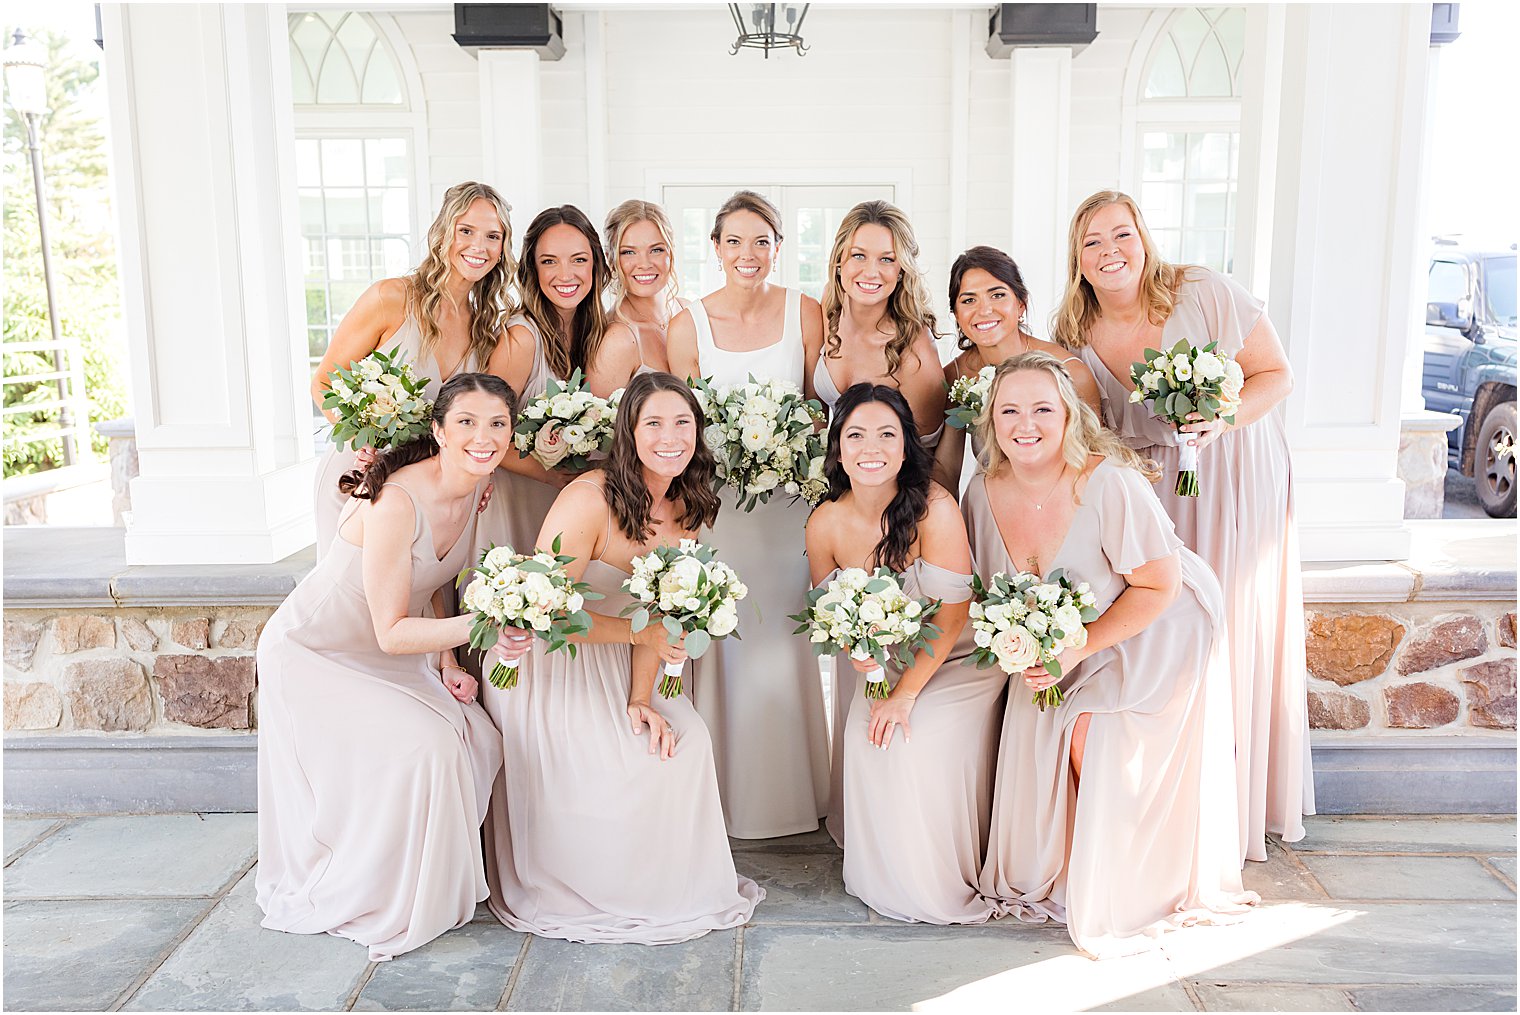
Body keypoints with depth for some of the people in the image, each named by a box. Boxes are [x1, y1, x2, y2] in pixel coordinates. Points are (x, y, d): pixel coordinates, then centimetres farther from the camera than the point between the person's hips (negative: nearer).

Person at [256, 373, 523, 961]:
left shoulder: (475, 487, -8)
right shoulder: (396, 501, -33)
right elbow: (391, 632, -29)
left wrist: (447, 664, -4)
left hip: (385, 654, 8)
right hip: (314, 656, -7)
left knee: (476, 739, -6)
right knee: (421, 750, -19)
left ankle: (432, 885, 15)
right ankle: (343, 901, 4)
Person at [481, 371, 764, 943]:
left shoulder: (686, 509, -2)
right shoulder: (590, 499, -25)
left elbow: (659, 615, -2)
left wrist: (639, 699, -13)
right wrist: (640, 633, -21)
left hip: (613, 666, 6)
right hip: (543, 666, -6)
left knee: (685, 742, -11)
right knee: (609, 766, -20)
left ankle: (671, 890, 11)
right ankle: (581, 894, 8)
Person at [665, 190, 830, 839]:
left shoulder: (805, 314, 0)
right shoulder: (688, 326, -2)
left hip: (787, 497, 1)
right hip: (715, 499, 0)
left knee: (781, 642, 6)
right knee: (721, 641, 2)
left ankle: (785, 794, 22)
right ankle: (724, 794, 17)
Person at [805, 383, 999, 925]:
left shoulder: (934, 507, -24)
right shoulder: (825, 523, -10)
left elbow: (951, 615, -21)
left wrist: (906, 693, -22)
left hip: (955, 661, -5)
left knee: (914, 736, -23)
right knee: (867, 736, -14)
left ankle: (938, 883, 3)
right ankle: (881, 871, 14)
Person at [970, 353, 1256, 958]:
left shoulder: (1109, 483, -31)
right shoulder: (984, 493, -12)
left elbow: (1159, 587, -24)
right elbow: (989, 588, 4)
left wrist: (1080, 648, -27)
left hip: (1159, 632, -5)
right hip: (1068, 638, 5)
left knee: (1093, 745, -15)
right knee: (1039, 734, -11)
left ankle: (1128, 903, 11)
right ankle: (1049, 877, 15)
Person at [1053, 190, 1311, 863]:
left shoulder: (1205, 294, -14)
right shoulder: (1075, 336, -3)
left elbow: (1277, 374, -7)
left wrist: (1222, 421, -23)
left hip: (1236, 485, -2)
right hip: (1152, 497, 3)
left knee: (1236, 644, -1)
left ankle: (1243, 804, 18)